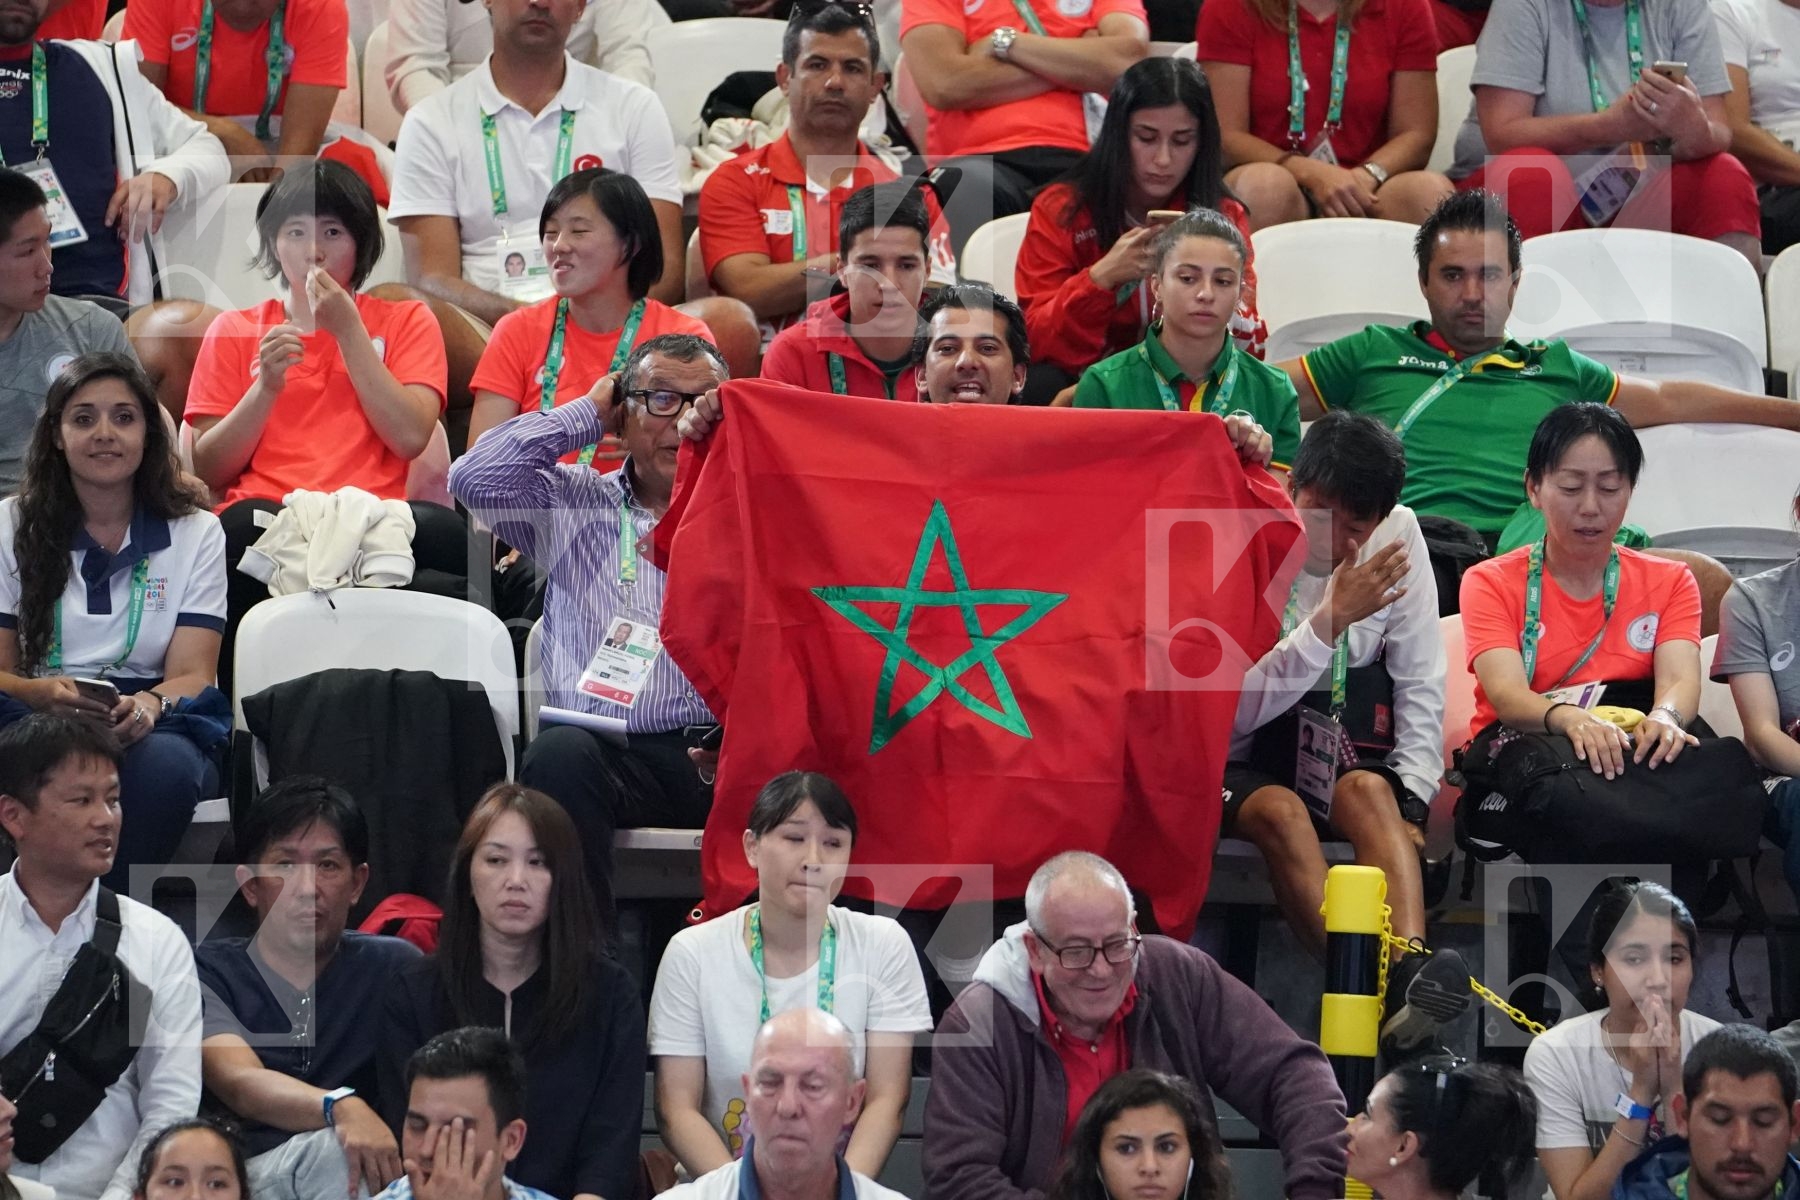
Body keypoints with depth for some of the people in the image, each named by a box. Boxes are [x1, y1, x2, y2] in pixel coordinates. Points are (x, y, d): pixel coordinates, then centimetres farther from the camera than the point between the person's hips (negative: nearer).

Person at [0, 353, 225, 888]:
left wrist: (150, 704, -23)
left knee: (165, 762, -37)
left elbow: (192, 675, 2)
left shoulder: (196, 533, 11)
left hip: (155, 727, 1)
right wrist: (44, 694, -20)